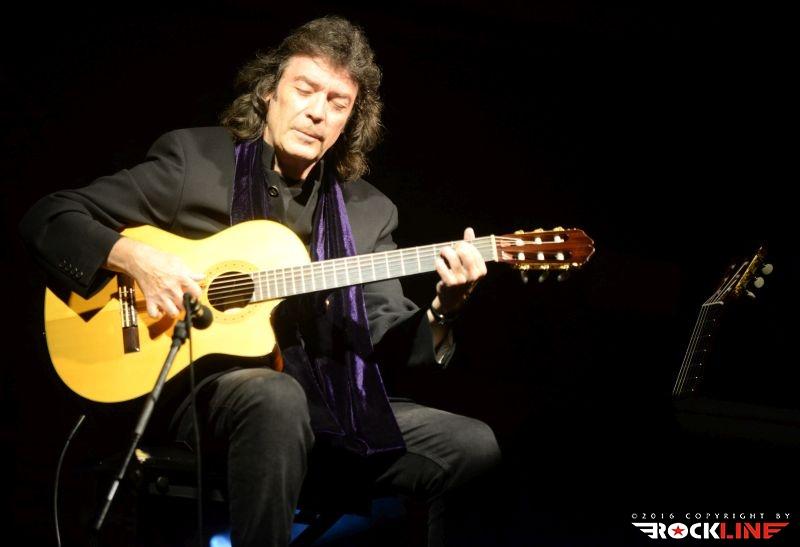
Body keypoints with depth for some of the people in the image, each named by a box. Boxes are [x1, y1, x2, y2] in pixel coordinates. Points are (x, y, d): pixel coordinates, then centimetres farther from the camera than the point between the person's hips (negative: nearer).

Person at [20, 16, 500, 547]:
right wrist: (133, 257, -16)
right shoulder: (193, 159, 2)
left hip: (324, 402, 4)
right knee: (277, 396, -38)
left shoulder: (369, 211, 12)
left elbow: (385, 340, 6)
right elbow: (48, 217, 1)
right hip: (204, 387, -4)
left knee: (474, 446, -14)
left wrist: (443, 310, -14)